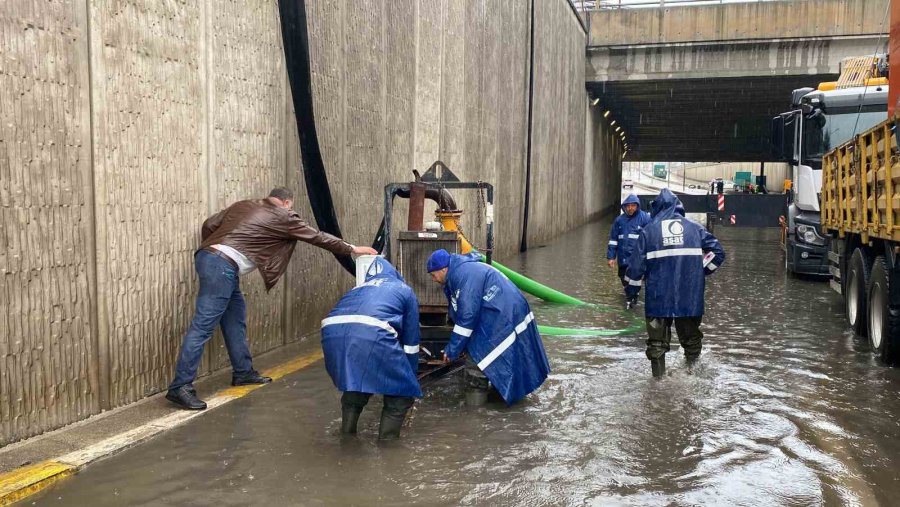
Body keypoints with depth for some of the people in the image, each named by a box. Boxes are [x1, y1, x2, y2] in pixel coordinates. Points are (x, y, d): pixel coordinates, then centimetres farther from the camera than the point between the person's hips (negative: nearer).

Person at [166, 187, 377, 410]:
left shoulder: (243, 205, 22)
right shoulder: (283, 216, 5)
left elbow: (209, 225, 18)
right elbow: (317, 237, 12)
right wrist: (352, 249, 21)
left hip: (208, 257, 9)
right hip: (223, 267, -9)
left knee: (236, 318, 18)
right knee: (203, 326, -9)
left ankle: (243, 372, 28)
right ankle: (180, 387, -9)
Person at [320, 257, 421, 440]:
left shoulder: (357, 289, 41)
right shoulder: (404, 290, 31)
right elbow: (411, 338, 29)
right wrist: (410, 376, 42)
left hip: (333, 332, 5)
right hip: (372, 332, -5)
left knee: (354, 383, 32)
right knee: (401, 393, 17)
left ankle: (347, 436, 36)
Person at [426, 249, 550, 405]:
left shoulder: (465, 275, -21)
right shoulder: (458, 273, 13)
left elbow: (467, 316, -22)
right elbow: (459, 312, 18)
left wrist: (452, 350, -15)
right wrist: (457, 345, 17)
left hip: (505, 315, -10)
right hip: (500, 312, 10)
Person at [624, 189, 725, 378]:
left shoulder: (649, 230, 2)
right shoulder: (695, 228, 6)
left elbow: (636, 263, -1)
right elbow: (717, 252, 3)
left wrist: (631, 287, 12)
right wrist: (701, 272, 15)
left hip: (658, 298, -1)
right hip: (691, 298, 2)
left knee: (657, 341, 9)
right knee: (691, 338, 18)